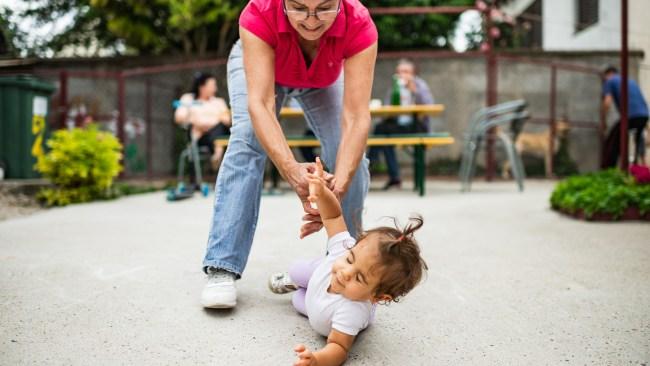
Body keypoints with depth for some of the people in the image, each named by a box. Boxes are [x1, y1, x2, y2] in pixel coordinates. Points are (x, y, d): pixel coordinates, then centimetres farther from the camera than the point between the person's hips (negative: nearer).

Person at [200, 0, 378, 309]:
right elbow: (259, 103, -48)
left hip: (323, 80, 1)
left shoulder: (359, 25, -40)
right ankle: (222, 268, -23)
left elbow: (356, 118, -44)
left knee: (350, 155, -15)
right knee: (247, 141, -25)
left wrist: (339, 187, -58)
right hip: (259, 60, -1)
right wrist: (290, 168, -64)